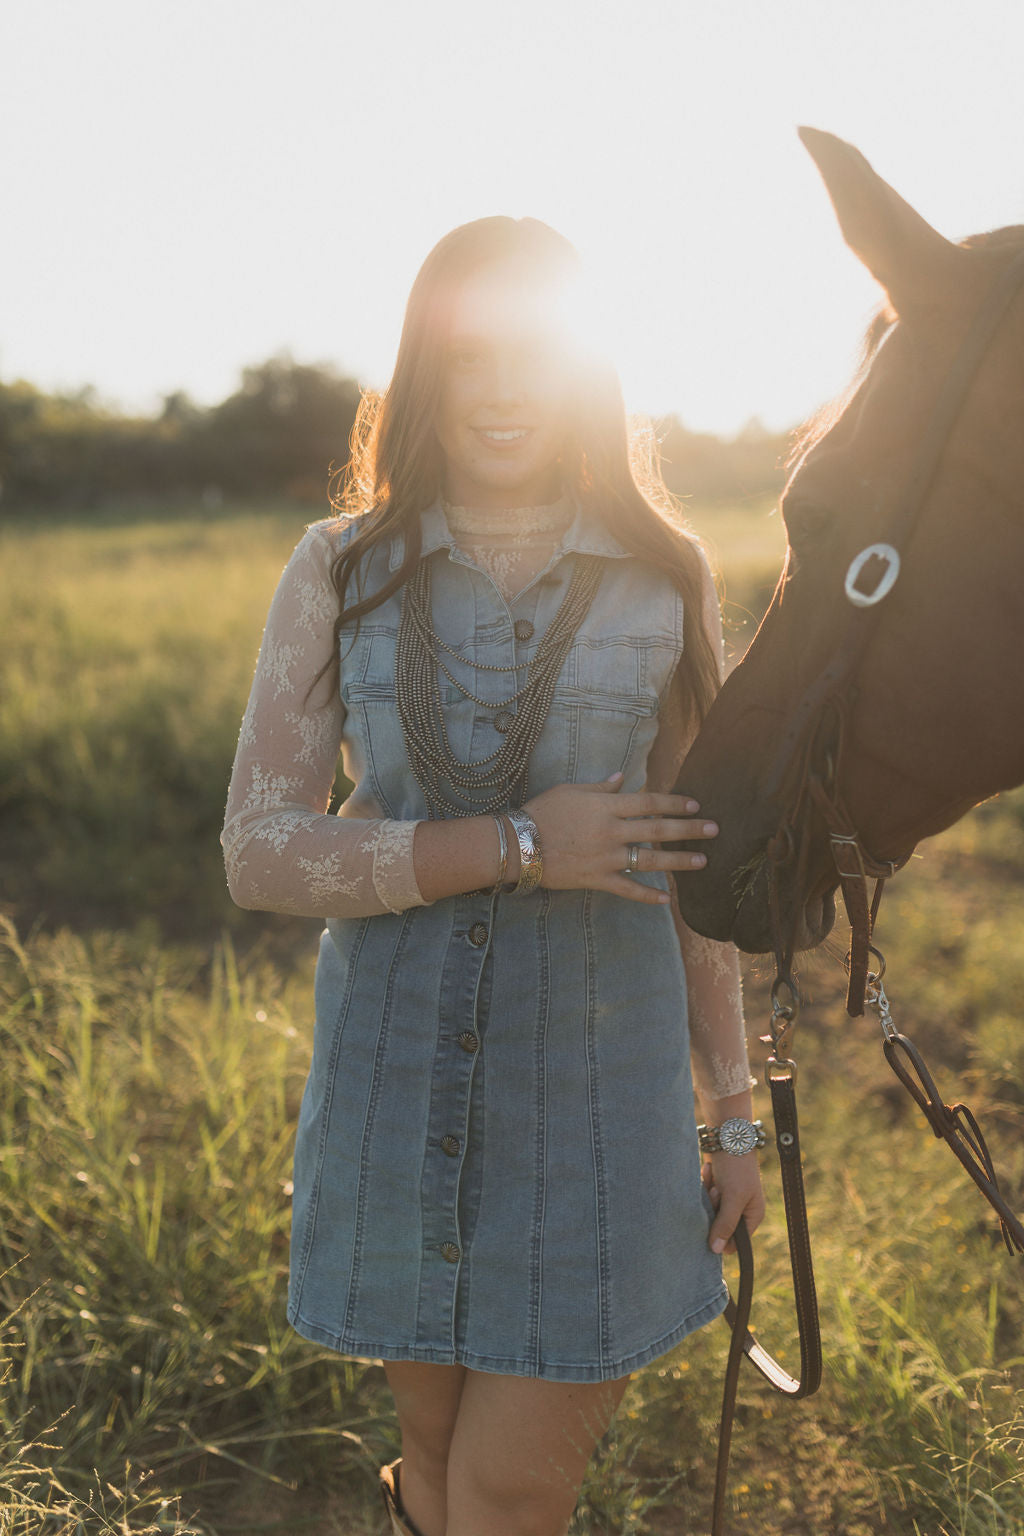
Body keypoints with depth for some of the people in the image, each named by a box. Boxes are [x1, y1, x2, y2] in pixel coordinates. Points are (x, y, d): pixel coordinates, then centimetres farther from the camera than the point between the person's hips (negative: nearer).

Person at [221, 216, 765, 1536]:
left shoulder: (665, 584, -1)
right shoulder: (340, 574, -2)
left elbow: (690, 865, 5)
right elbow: (258, 853, -8)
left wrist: (734, 1114, 6)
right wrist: (516, 843, -18)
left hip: (596, 1082, 0)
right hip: (394, 1082, 1)